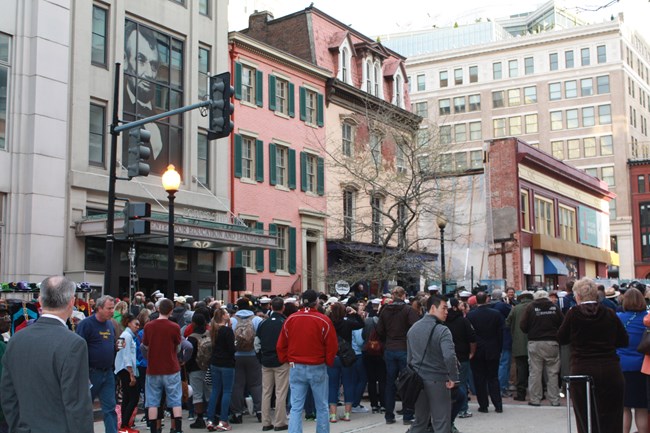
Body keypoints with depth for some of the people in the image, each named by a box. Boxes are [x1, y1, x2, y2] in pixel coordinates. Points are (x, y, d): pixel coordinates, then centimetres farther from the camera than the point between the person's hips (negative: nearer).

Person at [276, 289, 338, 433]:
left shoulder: (290, 319, 0)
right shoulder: (324, 320, -11)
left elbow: (281, 345, 6)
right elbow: (332, 346, -6)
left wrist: (287, 360, 18)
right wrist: (329, 362, 10)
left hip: (296, 368, 3)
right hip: (318, 368, -3)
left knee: (296, 407, 4)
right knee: (321, 407, 9)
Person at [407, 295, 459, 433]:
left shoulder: (412, 329, 7)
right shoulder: (442, 330, -15)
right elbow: (449, 356, -29)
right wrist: (453, 378, -18)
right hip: (437, 381, -6)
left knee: (419, 421, 17)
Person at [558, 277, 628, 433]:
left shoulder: (574, 313, -7)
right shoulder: (609, 313, -1)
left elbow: (561, 338, 2)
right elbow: (624, 341, 6)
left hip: (581, 370, -1)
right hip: (610, 371, 2)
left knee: (586, 420, 7)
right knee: (612, 420, 8)